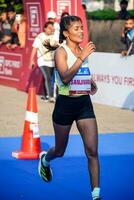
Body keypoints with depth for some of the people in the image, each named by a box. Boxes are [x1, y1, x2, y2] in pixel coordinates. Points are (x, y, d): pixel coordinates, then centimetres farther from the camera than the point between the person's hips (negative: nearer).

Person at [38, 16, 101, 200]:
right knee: (60, 151, 15)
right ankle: (45, 159, 51)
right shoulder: (61, 51, -11)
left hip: (85, 104, 4)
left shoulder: (83, 50, 8)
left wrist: (91, 82, 10)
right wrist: (82, 58, -32)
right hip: (65, 104, -4)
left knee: (92, 151, -8)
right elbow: (65, 77, -27)